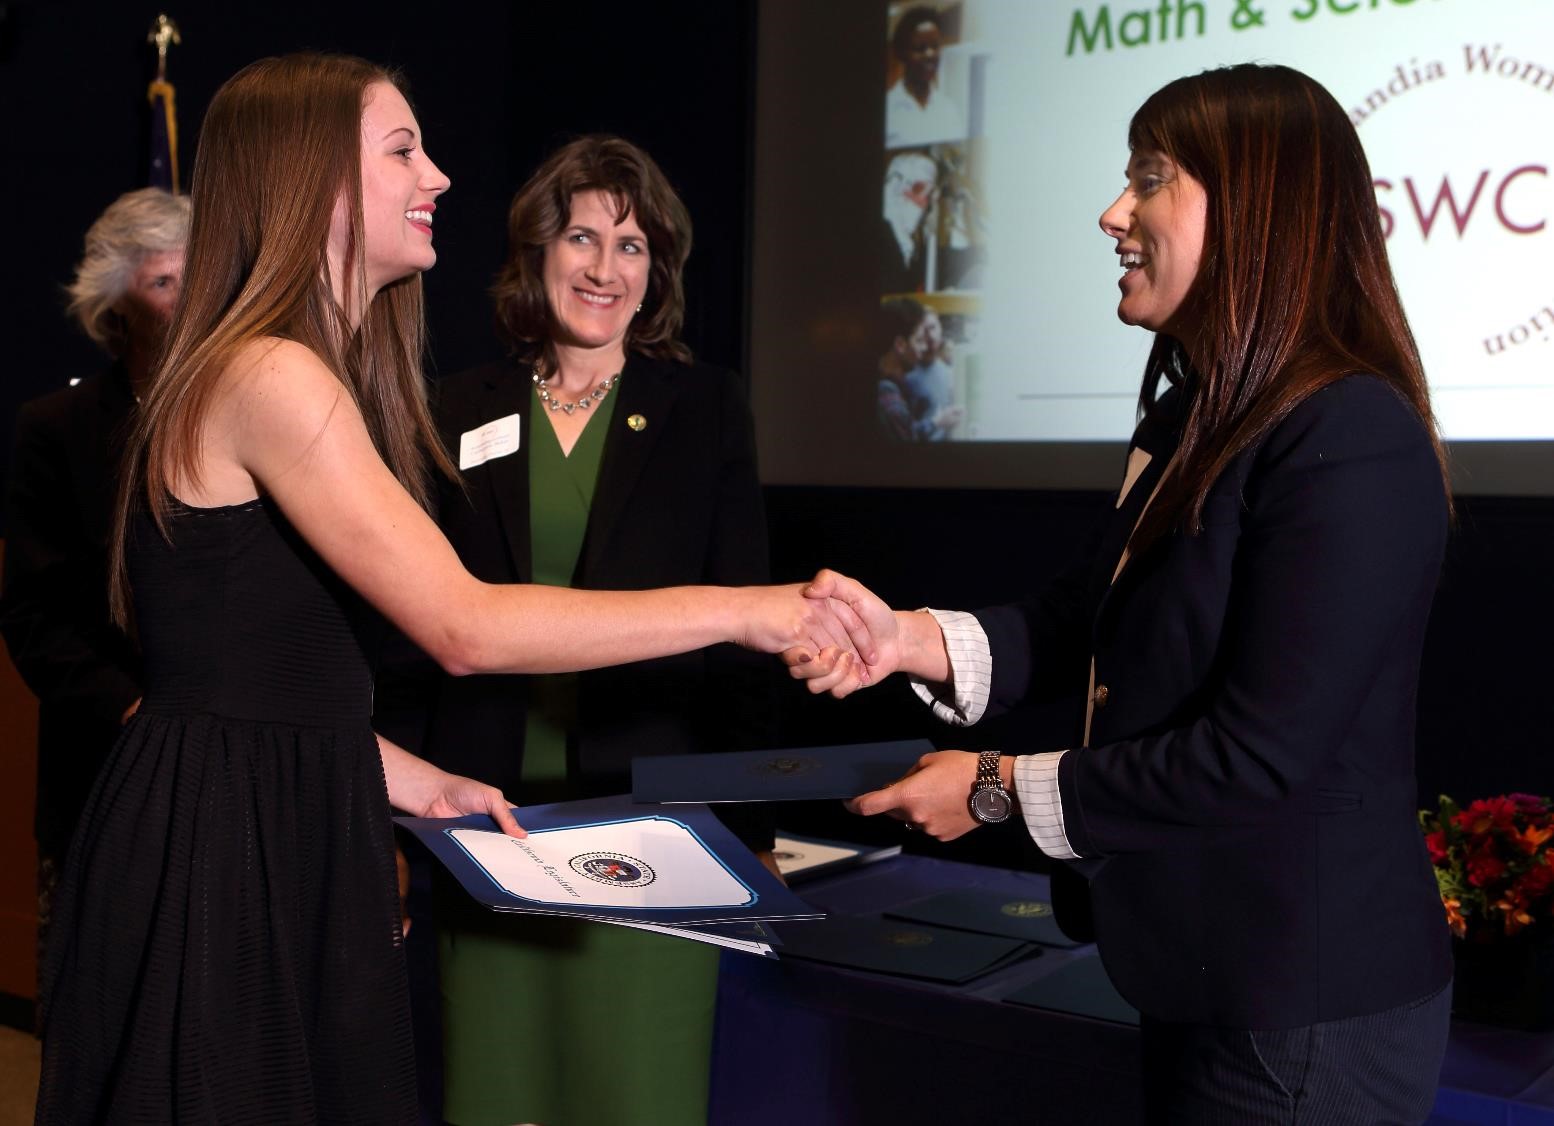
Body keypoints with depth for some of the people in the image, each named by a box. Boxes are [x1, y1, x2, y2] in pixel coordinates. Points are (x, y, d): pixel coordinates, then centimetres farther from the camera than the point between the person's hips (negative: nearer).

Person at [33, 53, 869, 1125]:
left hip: (294, 831, 9)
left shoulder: (290, 372, 14)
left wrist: (415, 782, 12)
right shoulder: (272, 376, -18)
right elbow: (467, 628, -24)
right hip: (223, 846, -9)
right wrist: (737, 610, -20)